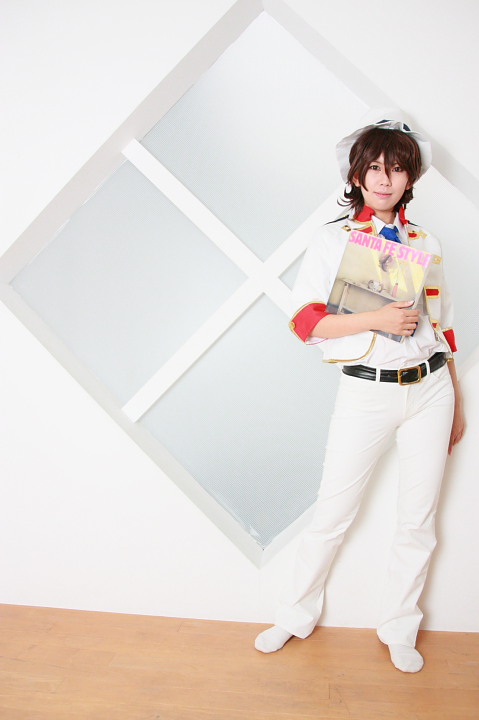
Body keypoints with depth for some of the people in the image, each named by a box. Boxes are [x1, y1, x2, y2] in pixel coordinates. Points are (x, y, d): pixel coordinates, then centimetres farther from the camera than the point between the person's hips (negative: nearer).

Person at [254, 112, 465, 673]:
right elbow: (305, 320, -8)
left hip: (430, 389, 4)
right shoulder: (333, 239, 0)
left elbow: (441, 325, 15)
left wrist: (457, 403, 14)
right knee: (332, 515, 6)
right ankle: (295, 615, 28)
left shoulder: (425, 243, 10)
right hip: (366, 392, -3)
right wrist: (377, 319, -19)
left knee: (418, 521, 10)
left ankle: (399, 631, 30)